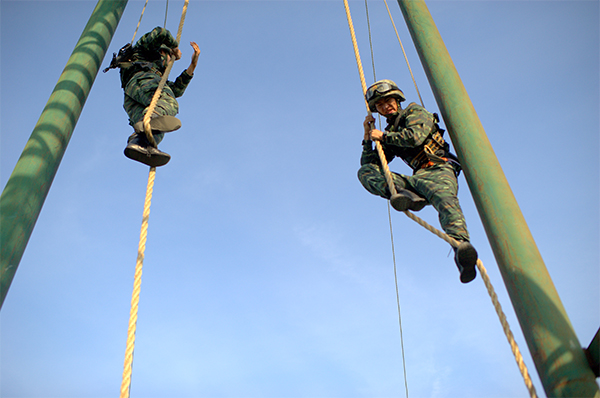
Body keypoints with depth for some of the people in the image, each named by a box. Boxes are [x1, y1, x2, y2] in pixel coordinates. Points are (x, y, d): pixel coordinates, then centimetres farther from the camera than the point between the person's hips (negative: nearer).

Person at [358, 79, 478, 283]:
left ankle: (461, 245, -68)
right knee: (365, 172, -12)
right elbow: (369, 164, 25)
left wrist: (383, 136, 3)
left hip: (439, 170, -5)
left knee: (445, 198, -40)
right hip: (416, 178, 5)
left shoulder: (416, 112, 14)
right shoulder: (391, 133, 28)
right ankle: (404, 195, -40)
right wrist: (368, 136, 17)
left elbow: (415, 137, -10)